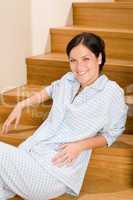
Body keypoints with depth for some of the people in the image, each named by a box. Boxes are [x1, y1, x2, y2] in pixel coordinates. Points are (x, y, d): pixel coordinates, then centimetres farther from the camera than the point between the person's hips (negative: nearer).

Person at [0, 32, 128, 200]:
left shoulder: (112, 93, -6)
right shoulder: (69, 79, 9)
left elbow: (110, 134, 5)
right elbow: (50, 90, 33)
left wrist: (80, 146, -11)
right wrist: (21, 105, 25)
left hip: (58, 166, -4)